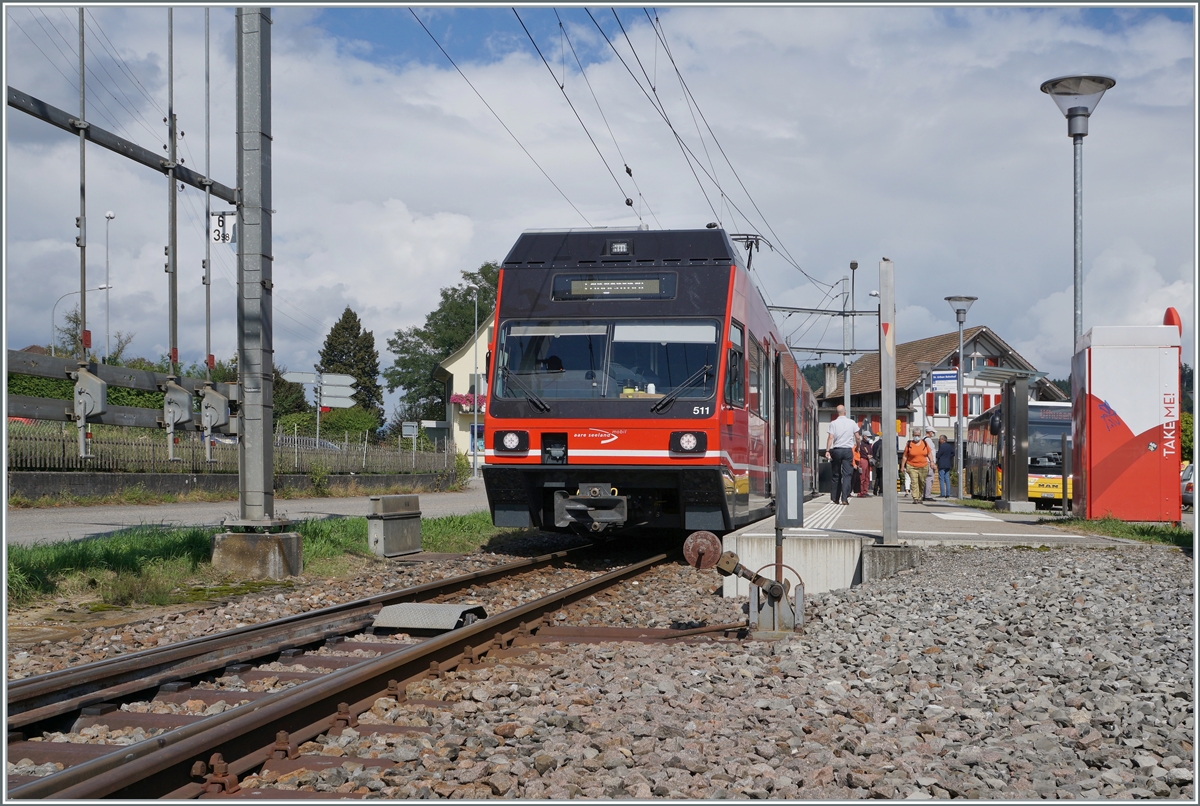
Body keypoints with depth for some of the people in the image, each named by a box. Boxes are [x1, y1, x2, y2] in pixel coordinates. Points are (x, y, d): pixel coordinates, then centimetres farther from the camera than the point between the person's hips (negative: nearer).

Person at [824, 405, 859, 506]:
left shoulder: (833, 423, -1)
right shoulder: (851, 422, 3)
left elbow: (831, 437, -9)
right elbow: (857, 437, 5)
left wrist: (827, 450, -11)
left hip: (836, 450, 0)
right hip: (848, 450, 0)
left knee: (836, 475, 10)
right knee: (846, 474, -3)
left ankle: (835, 498, 13)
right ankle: (844, 498, -13)